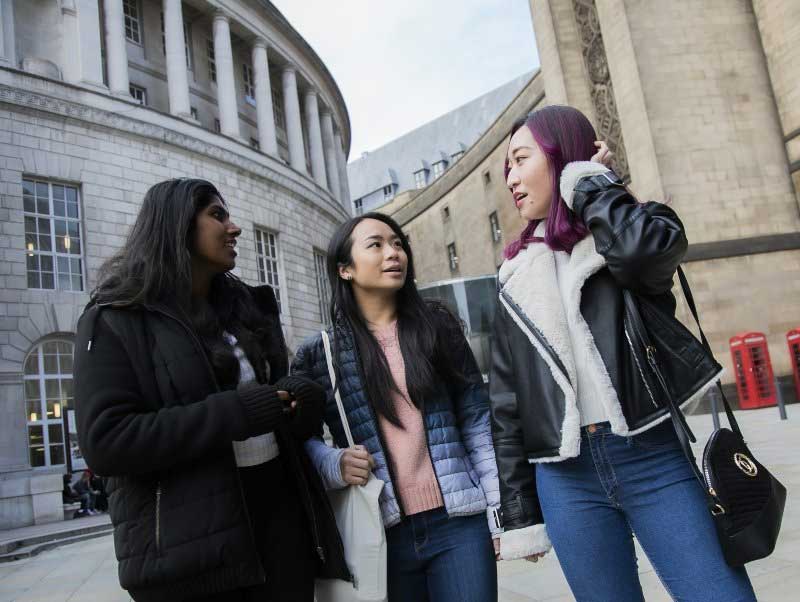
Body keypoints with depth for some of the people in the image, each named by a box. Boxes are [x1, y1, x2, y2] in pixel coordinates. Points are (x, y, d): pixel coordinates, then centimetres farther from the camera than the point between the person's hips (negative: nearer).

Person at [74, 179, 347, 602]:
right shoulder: (116, 320, -5)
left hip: (281, 520, 6)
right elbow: (104, 442, -15)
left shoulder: (248, 307, 13)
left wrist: (306, 400, -5)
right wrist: (232, 412, -21)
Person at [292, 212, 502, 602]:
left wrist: (503, 511, 1)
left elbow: (478, 423, 4)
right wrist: (335, 464, -13)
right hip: (382, 535, 0)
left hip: (460, 524, 0)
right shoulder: (318, 354, 0)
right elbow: (300, 437, 8)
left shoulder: (437, 326, 4)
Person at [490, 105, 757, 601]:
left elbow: (646, 248, -24)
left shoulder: (638, 226, 5)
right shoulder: (517, 277, 12)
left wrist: (586, 178, -6)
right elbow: (507, 403, 11)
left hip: (655, 459, -3)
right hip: (566, 480, 3)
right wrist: (520, 515, 9)